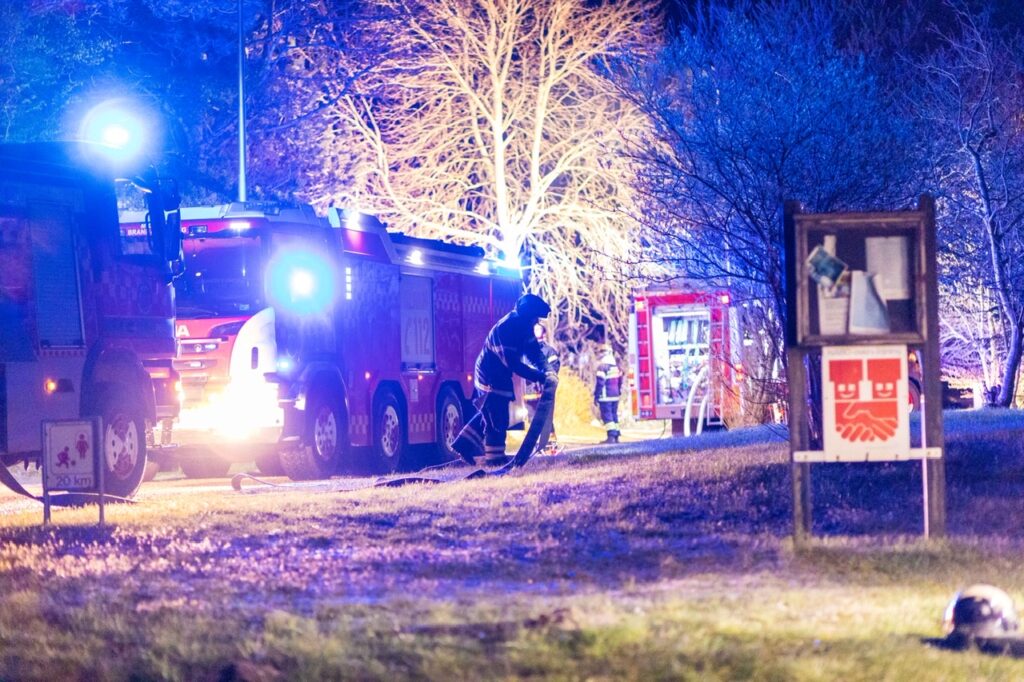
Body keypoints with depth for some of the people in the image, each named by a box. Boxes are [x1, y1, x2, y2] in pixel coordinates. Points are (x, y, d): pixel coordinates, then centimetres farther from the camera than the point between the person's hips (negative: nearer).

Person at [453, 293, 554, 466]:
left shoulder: (524, 326, -1)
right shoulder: (504, 328, -29)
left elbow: (534, 351, 2)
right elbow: (514, 363, -32)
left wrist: (545, 370, -16)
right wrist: (540, 376, -33)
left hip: (500, 378, 10)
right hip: (490, 379, -10)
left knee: (490, 415, 19)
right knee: (497, 420, -5)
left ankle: (464, 445, 25)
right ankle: (495, 458, 4)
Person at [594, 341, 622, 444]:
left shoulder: (602, 366, -13)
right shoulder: (616, 365, 13)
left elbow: (599, 381, -16)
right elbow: (620, 379, 19)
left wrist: (596, 395, -12)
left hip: (605, 396, -8)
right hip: (615, 395, 8)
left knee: (607, 416, -9)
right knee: (614, 415, 14)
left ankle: (611, 436, -17)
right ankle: (616, 436, 15)